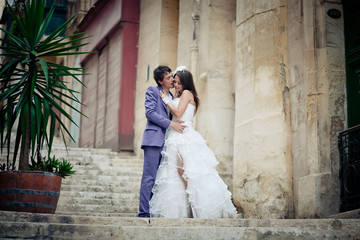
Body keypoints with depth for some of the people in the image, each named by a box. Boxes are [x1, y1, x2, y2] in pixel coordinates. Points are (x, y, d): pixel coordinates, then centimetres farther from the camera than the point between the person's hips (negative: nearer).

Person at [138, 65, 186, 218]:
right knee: (149, 177, -10)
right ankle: (144, 212, -9)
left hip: (166, 141, 7)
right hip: (154, 139, -7)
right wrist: (171, 124, -14)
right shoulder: (152, 91, 2)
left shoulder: (171, 96, 23)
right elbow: (150, 112, -10)